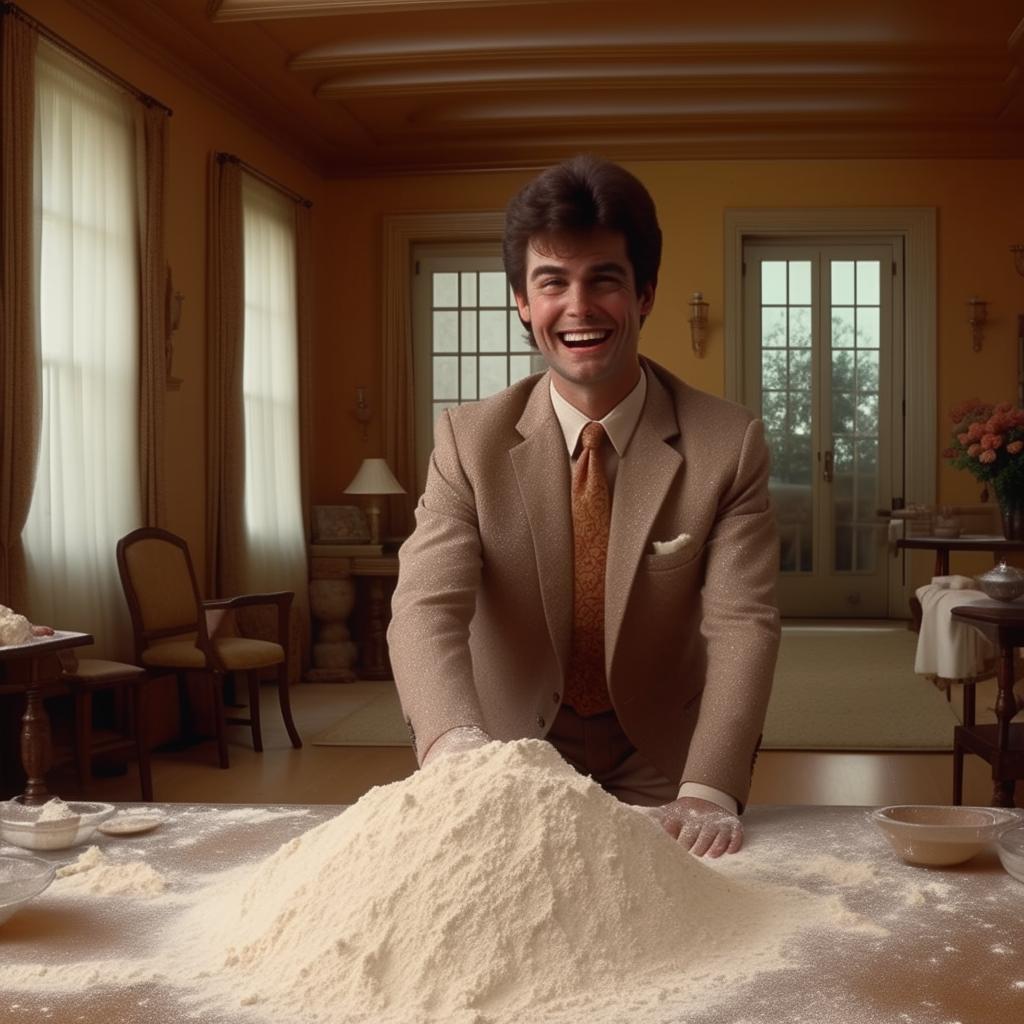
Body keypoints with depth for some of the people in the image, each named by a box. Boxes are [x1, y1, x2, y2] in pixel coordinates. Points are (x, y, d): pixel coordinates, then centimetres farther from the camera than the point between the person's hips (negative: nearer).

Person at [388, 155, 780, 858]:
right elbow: (426, 605, -16)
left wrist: (707, 792, -29)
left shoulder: (730, 445, -7)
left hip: (661, 783, 0)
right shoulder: (468, 442, -5)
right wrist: (456, 745, -37)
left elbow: (741, 623, -14)